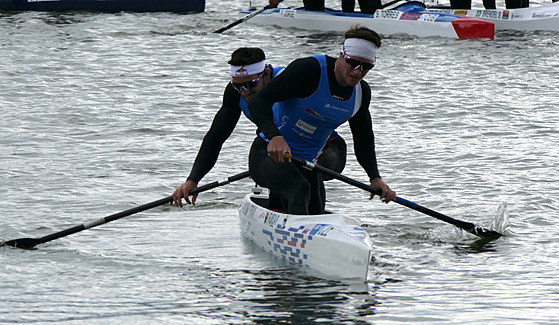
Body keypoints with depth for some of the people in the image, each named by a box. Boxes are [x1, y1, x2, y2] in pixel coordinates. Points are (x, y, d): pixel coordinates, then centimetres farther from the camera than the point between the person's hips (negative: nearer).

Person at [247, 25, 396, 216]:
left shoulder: (362, 92, 2)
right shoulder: (309, 70, -19)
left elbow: (363, 138, 17)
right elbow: (258, 102, -24)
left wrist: (375, 177, 0)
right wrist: (274, 137, -42)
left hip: (306, 164, 8)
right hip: (269, 154, -8)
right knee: (299, 189, -36)